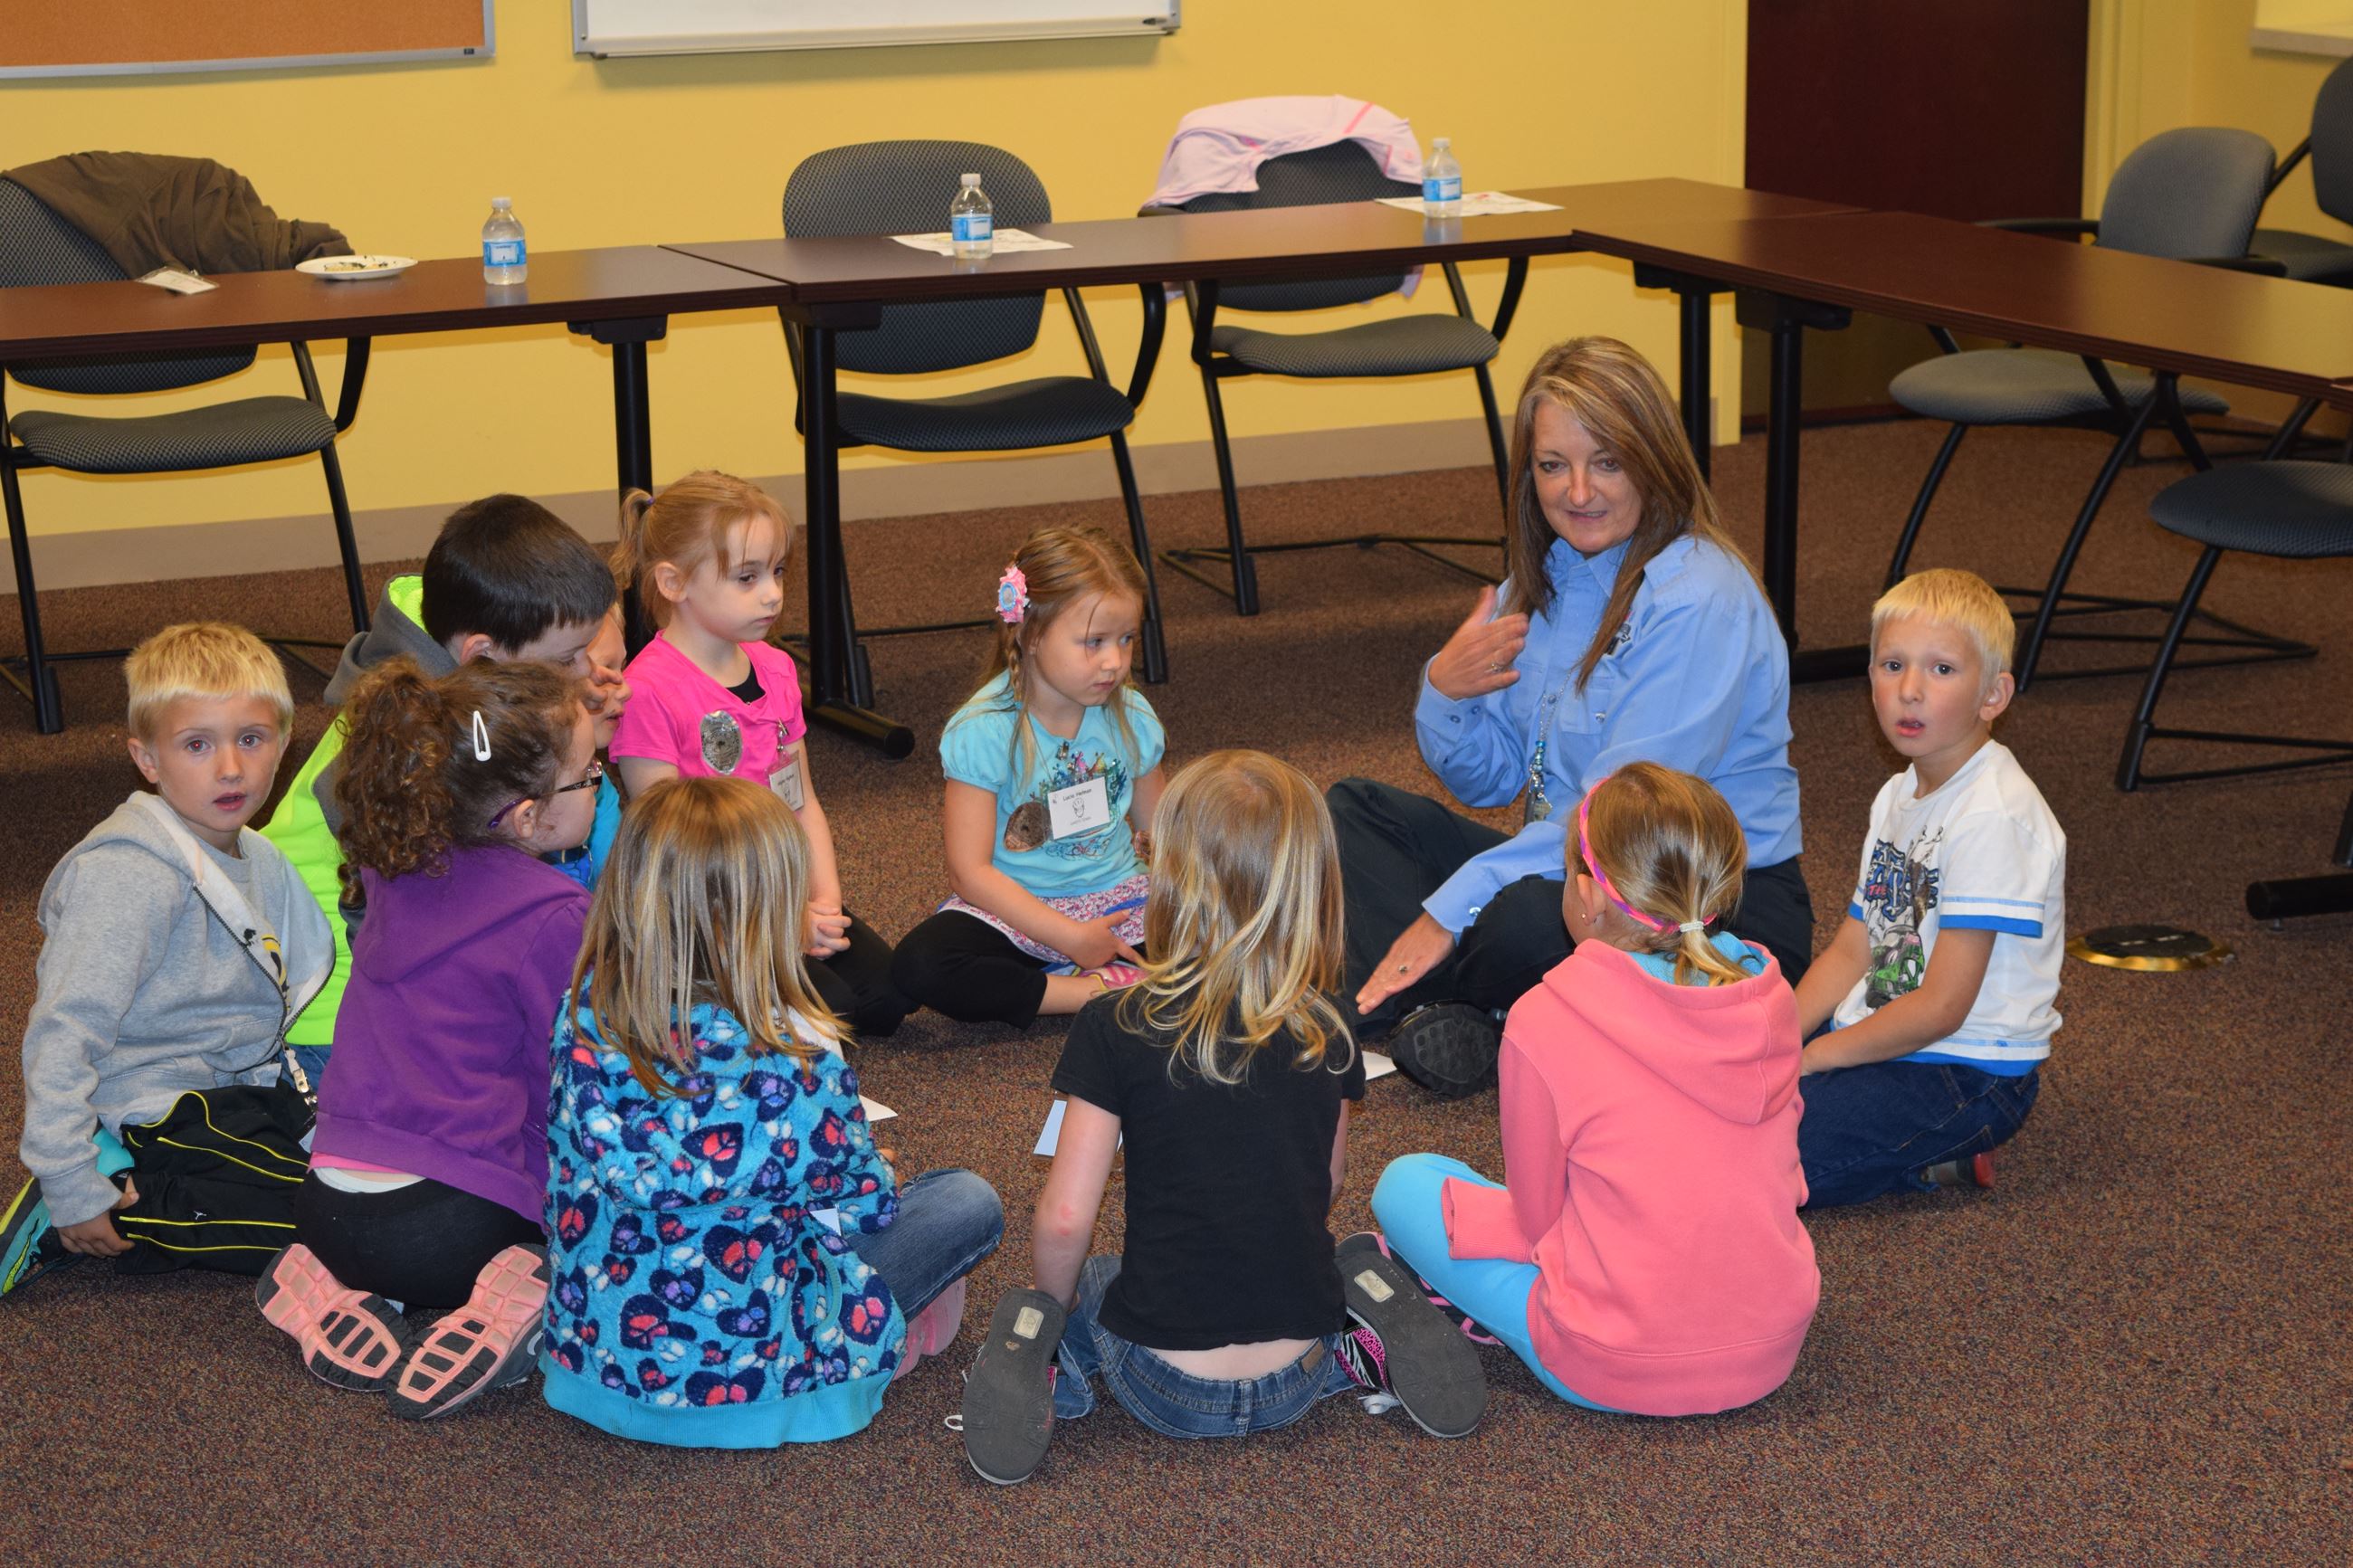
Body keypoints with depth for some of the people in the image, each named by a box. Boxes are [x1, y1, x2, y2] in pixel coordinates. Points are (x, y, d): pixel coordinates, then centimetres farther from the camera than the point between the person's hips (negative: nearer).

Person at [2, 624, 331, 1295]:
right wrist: (73, 1190, -28)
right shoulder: (132, 877, -22)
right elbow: (62, 1037, -26)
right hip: (153, 1116, -9)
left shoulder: (256, 861, 8)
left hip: (230, 1090, 10)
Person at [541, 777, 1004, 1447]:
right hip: (742, 1376, -6)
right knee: (969, 1202, 10)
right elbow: (863, 1201, -8)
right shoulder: (797, 1059, -25)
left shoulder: (585, 1016, -11)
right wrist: (875, 1179, 17)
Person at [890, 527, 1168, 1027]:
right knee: (918, 964, -33)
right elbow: (970, 872, -16)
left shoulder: (1132, 717, -1)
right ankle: (1102, 993, -28)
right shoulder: (983, 732, -15)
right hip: (1013, 911, -2)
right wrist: (1070, 937, -21)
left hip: (1119, 901, 2)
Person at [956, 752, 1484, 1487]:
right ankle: (1362, 1340, 6)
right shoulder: (1328, 1034, -3)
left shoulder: (1115, 1028, -13)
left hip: (1168, 1388, -2)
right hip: (1293, 1385, 2)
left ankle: (1043, 1359, -1)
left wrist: (1052, 1309, 7)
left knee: (1080, 1280, 29)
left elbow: (1064, 1221, -13)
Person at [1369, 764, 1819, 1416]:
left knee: (1405, 1183, 12)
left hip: (1617, 1373, -4)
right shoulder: (1772, 996, -4)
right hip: (1772, 1351, 5)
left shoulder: (1544, 1021, -18)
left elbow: (1536, 1212, -6)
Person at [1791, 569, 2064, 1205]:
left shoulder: (1993, 818, -20)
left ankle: (1938, 1161, -5)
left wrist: (1810, 1057, -14)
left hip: (1969, 1068, -10)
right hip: (1879, 1035, 10)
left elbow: (1941, 1006, -21)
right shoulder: (1898, 796, 11)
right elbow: (1852, 949, 12)